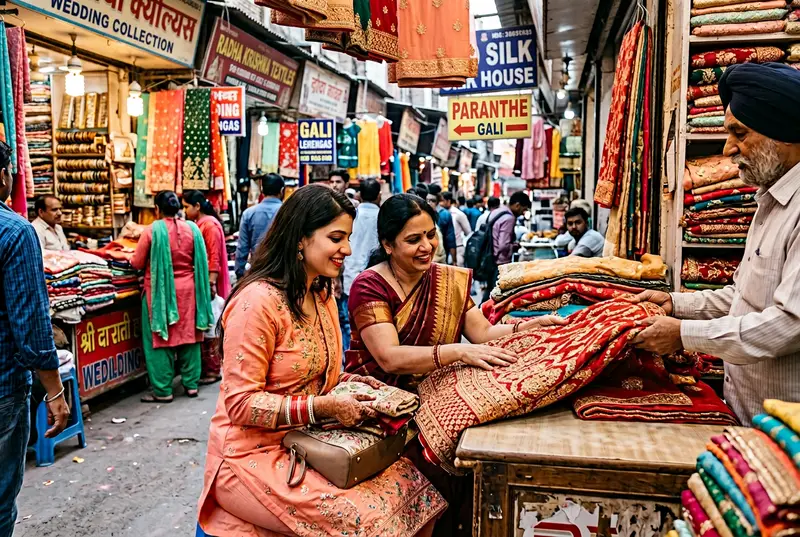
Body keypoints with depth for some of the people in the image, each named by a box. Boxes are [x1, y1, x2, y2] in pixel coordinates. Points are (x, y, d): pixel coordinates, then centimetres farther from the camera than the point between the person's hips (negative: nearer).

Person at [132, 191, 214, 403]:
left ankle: (163, 390, 10)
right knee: (188, 335, 12)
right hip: (187, 290, 4)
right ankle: (191, 384, 20)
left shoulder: (152, 231, -10)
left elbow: (137, 264, -3)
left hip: (161, 291, -3)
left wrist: (142, 260, 18)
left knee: (160, 339, 5)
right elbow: (200, 262, 7)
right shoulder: (192, 229, 0)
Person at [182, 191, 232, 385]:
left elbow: (214, 258, -17)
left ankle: (212, 371, 6)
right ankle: (204, 367, 19)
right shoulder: (198, 224, 14)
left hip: (207, 284, -9)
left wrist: (211, 284, -21)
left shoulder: (210, 225, -12)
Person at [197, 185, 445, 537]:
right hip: (254, 455, -7)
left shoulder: (322, 297, 9)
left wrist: (350, 382, -4)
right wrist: (324, 407, -24)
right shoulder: (258, 301, -19)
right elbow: (241, 403, -19)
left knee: (411, 481, -8)